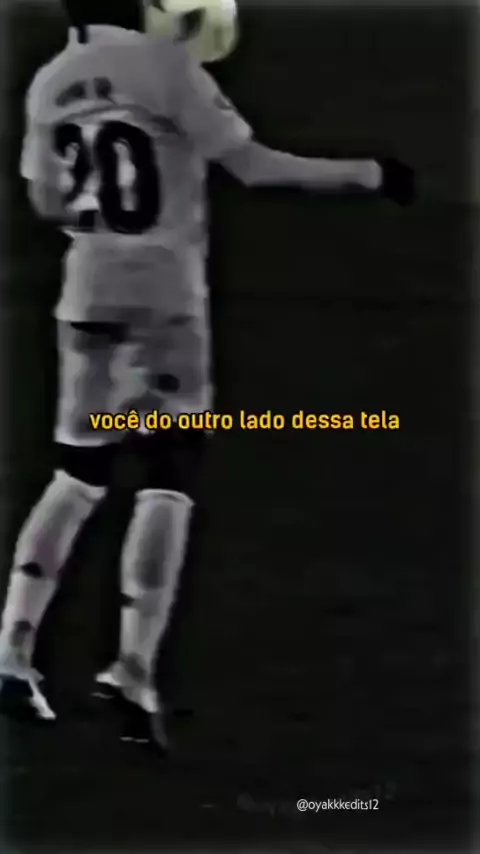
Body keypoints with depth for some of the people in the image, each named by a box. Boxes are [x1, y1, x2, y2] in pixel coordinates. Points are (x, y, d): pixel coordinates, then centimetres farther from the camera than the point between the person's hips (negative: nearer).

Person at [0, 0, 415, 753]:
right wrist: (365, 174, -4)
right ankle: (135, 668, -9)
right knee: (168, 480, -1)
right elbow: (251, 166, -12)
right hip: (164, 292, -6)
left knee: (77, 476, 16)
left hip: (88, 290, 6)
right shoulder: (164, 64, -13)